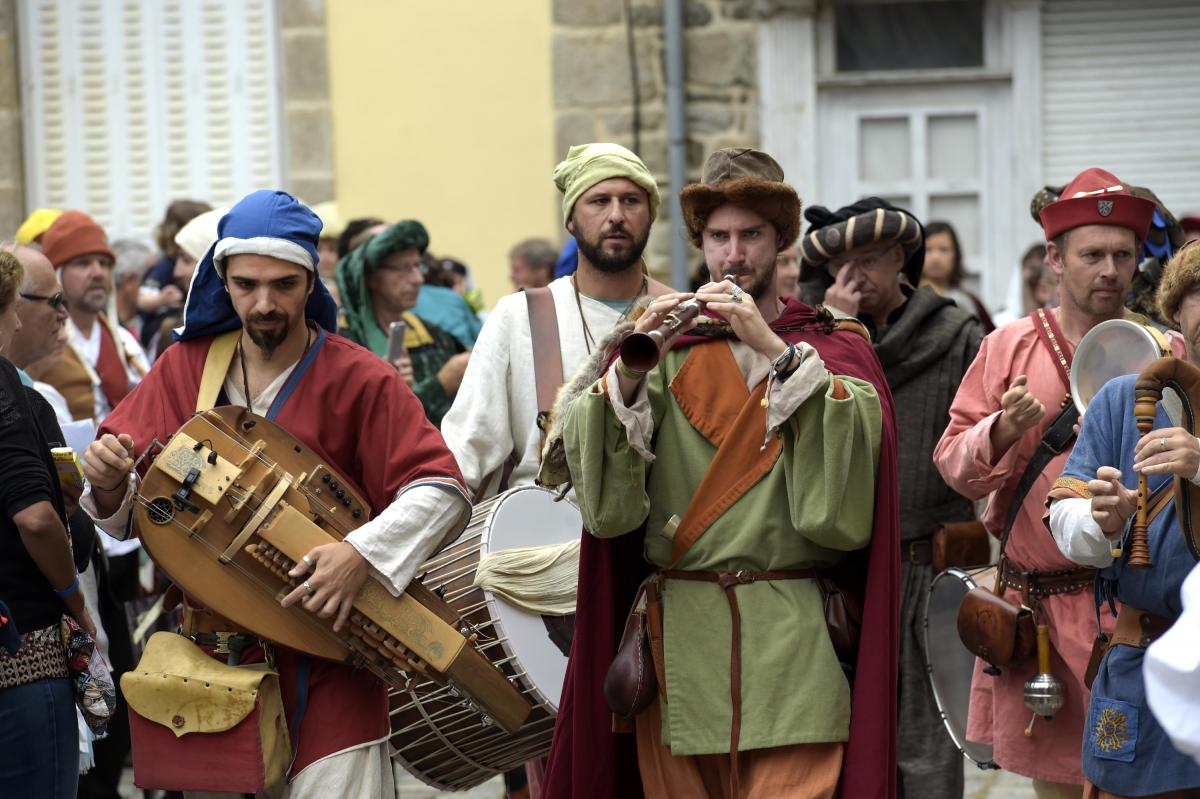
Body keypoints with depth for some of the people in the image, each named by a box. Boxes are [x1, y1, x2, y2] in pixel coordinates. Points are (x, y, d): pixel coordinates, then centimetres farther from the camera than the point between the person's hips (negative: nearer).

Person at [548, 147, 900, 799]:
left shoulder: (832, 347, 10)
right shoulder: (670, 345, 12)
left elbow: (853, 442, -12)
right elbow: (600, 483, -3)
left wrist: (775, 349, -18)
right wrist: (630, 368, -18)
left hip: (793, 644, -1)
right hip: (679, 635, 2)